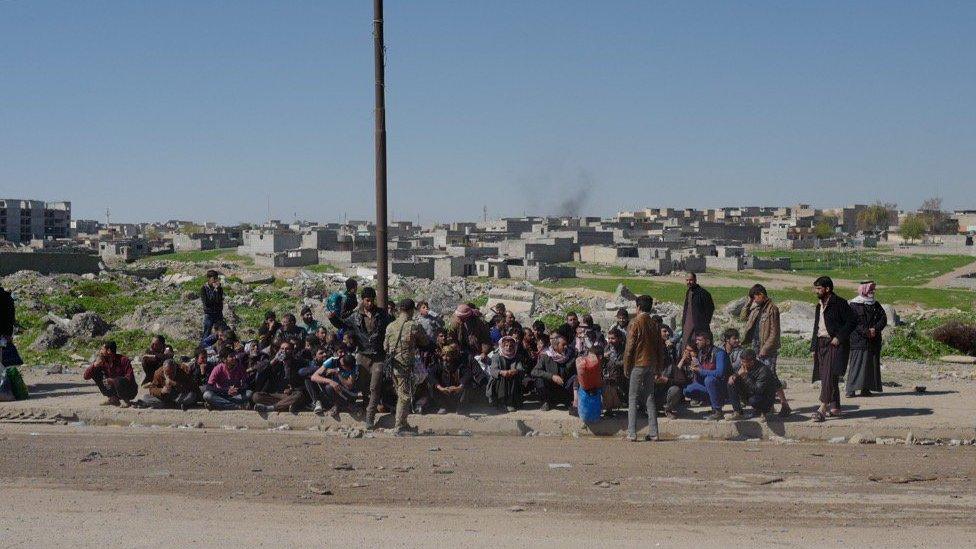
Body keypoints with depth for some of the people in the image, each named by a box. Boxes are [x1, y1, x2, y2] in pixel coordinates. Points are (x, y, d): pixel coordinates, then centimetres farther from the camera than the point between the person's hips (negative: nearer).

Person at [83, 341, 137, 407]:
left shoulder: (123, 360, -21)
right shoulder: (103, 361, -6)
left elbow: (130, 378, -29)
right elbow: (86, 376, -7)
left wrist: (113, 381, -39)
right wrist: (95, 364, -24)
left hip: (130, 391, -6)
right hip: (115, 389, 6)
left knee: (119, 380, -37)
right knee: (95, 373, -5)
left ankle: (125, 400, -9)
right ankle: (113, 399, -1)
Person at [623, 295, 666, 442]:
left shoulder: (635, 323, -9)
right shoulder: (655, 325, 7)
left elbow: (630, 347, -10)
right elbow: (660, 347, 11)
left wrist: (626, 367, -3)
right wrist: (659, 367, 18)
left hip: (638, 365, -5)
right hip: (651, 365, 5)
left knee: (633, 399, -1)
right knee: (650, 398, 11)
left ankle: (632, 434, -6)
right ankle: (653, 433, 8)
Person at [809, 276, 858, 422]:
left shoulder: (839, 303, -8)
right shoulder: (820, 305, 18)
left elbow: (852, 321, -13)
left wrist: (839, 337, -17)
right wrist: (814, 347, 17)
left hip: (835, 345, -9)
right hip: (822, 344, 9)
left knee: (829, 376, -16)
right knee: (827, 377, 10)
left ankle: (822, 409, -22)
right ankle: (835, 408, 18)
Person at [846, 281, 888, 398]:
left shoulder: (876, 305, 13)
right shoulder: (854, 305, -3)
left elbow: (883, 319, 5)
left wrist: (875, 329, -13)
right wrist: (866, 331, -19)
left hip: (874, 341, 5)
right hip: (858, 340, -5)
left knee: (872, 364, 4)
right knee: (856, 364, -9)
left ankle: (866, 389, 9)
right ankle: (851, 389, -10)